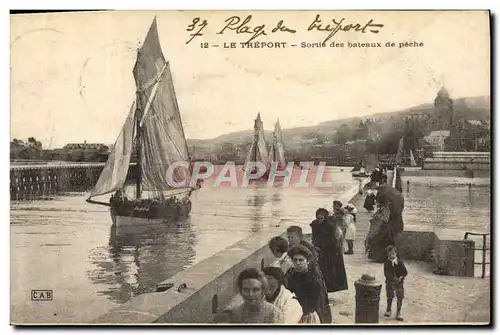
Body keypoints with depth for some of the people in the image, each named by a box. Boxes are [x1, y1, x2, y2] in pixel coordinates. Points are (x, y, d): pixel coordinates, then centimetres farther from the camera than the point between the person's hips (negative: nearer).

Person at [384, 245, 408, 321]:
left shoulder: (400, 262, -6)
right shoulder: (386, 262, -8)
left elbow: (405, 272, -4)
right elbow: (386, 273, -15)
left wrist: (401, 277, -20)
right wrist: (393, 278, -27)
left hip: (399, 282, 0)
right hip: (390, 282, 0)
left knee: (400, 298, -1)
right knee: (389, 297, 16)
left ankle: (398, 313, 11)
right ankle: (389, 310, 39)